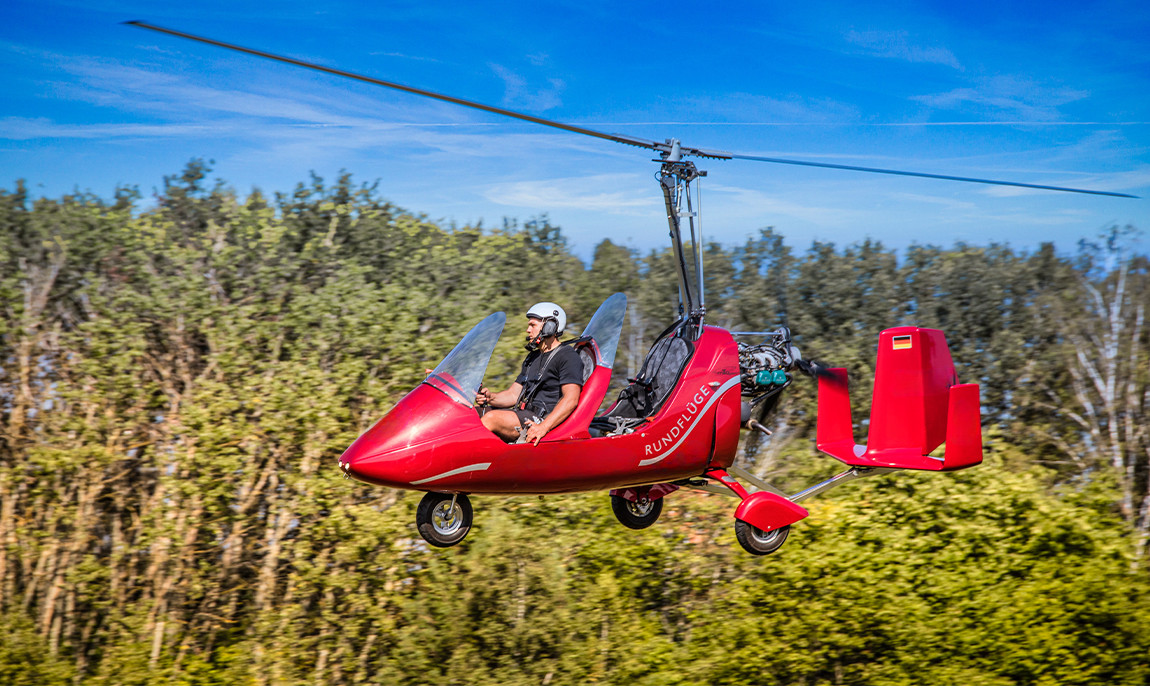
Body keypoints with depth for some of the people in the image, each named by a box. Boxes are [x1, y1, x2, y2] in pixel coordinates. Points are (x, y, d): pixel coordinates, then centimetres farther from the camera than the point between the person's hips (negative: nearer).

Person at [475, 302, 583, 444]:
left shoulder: (568, 357, -5)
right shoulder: (533, 357, 24)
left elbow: (571, 400, -18)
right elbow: (514, 394, 20)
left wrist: (543, 427, -28)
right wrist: (490, 398, -2)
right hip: (525, 414, 9)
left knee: (491, 418, -27)